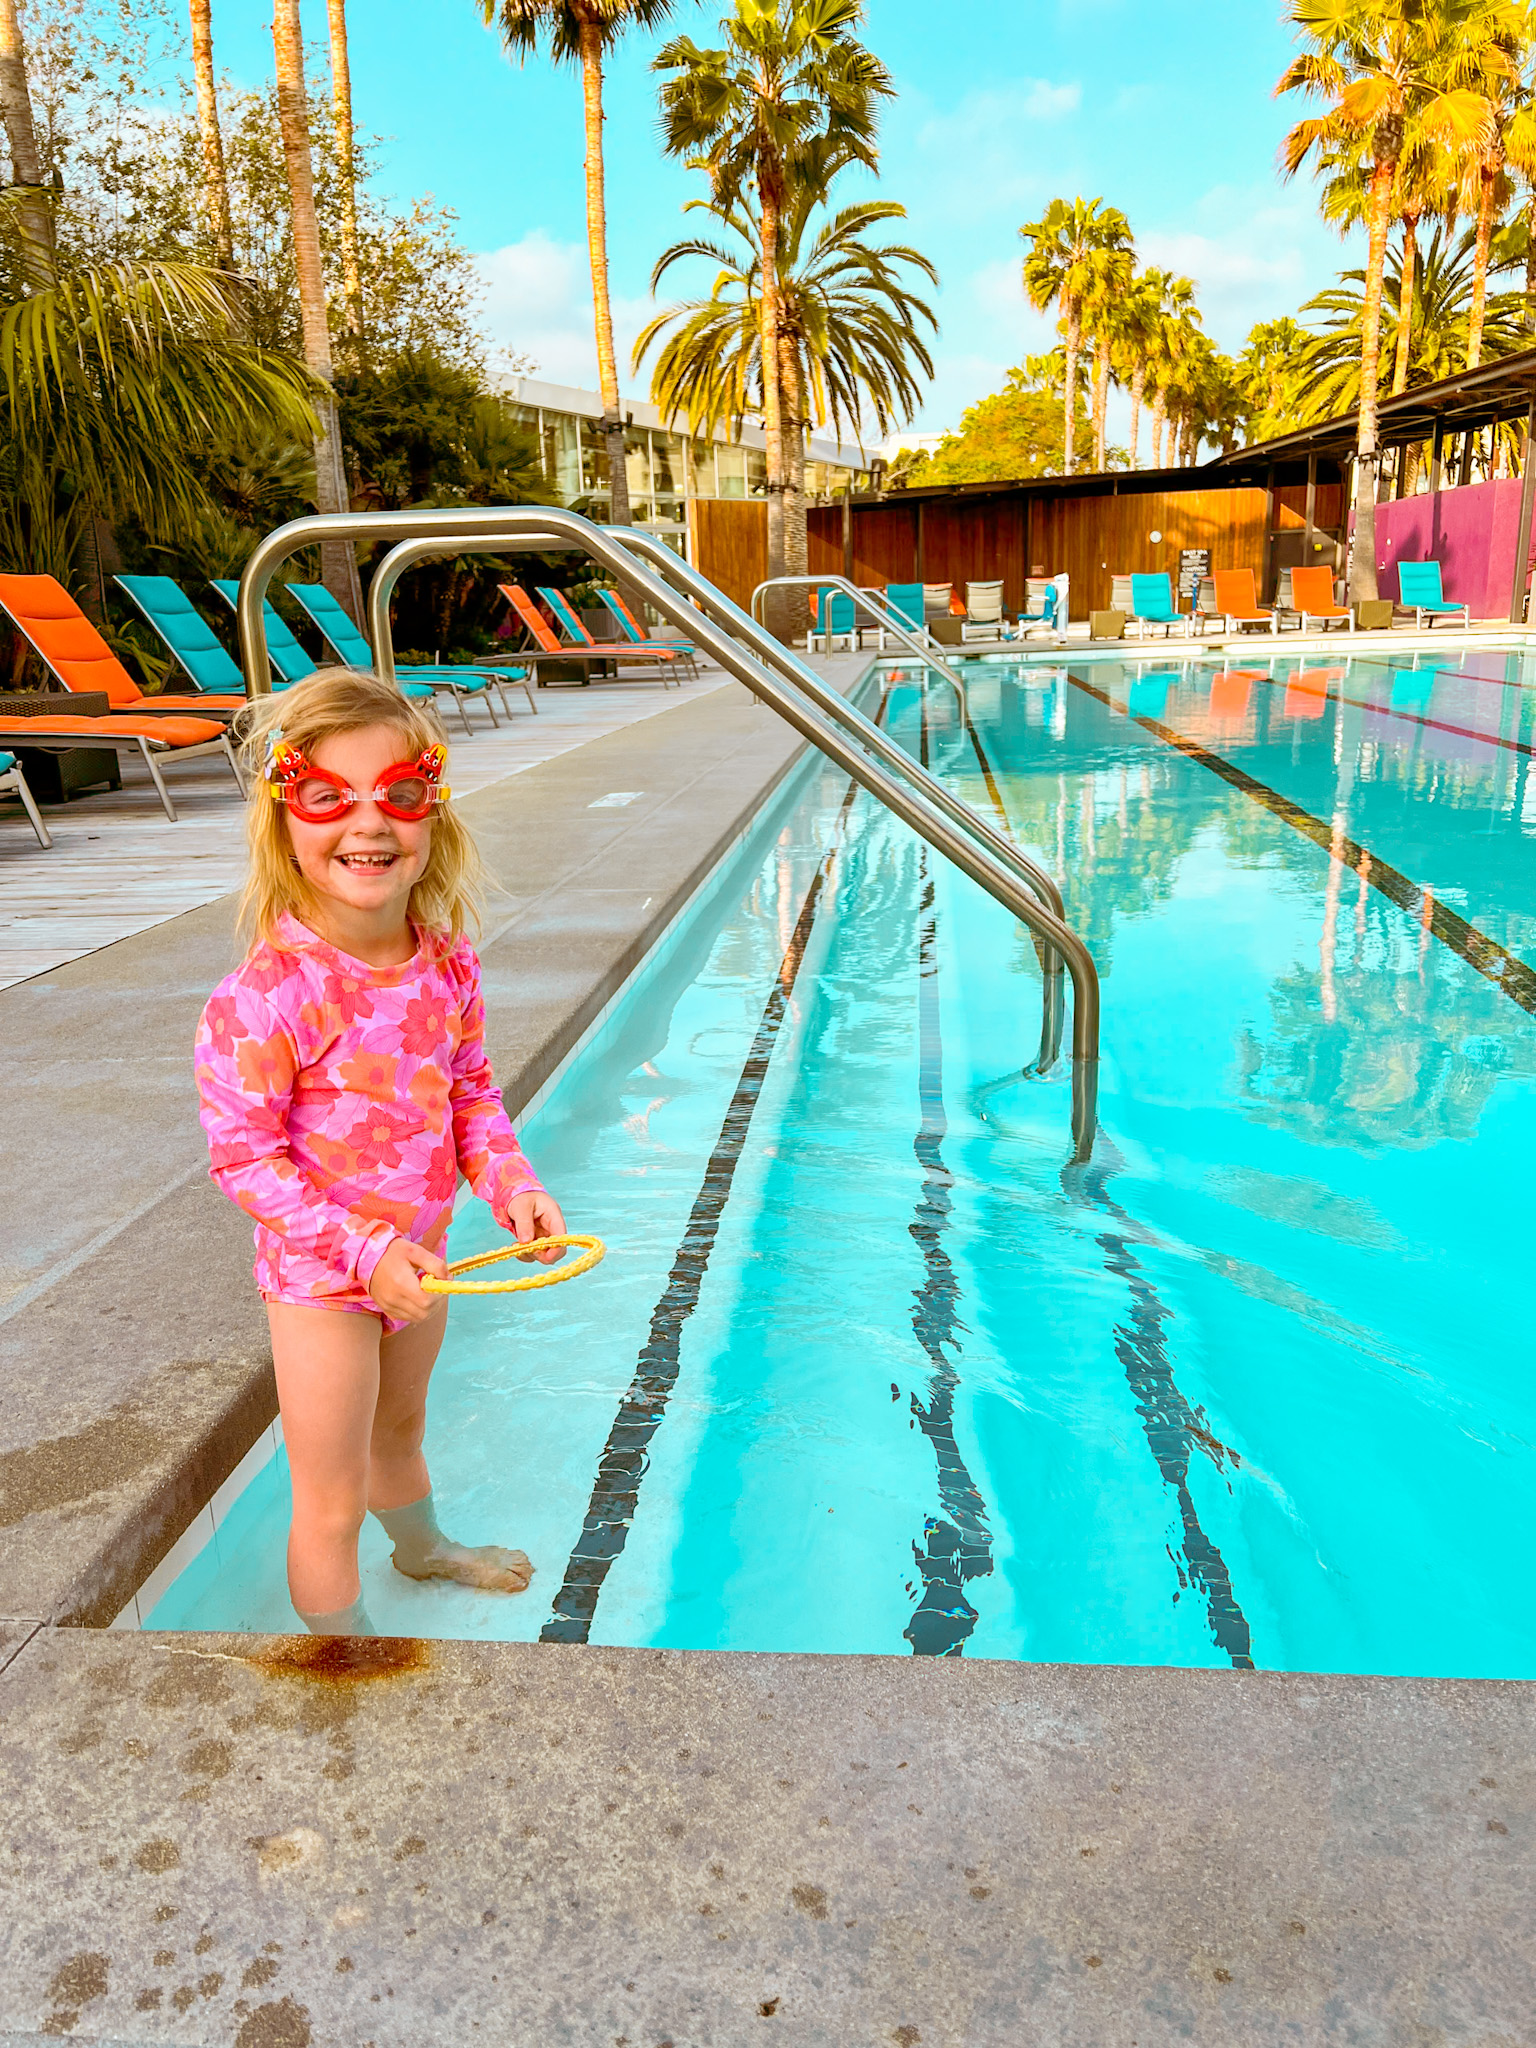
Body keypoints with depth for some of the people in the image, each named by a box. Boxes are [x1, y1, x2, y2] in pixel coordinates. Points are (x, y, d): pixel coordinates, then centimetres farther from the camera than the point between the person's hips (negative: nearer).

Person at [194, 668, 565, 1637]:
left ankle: (423, 1545, 62)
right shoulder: (264, 997, -28)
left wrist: (511, 1182, -12)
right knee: (331, 1504, 9)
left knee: (400, 1427, 34)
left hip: (419, 1257, 7)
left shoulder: (447, 964, -9)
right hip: (320, 1279, -6)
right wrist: (365, 1251, -26)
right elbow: (244, 1157, -22)